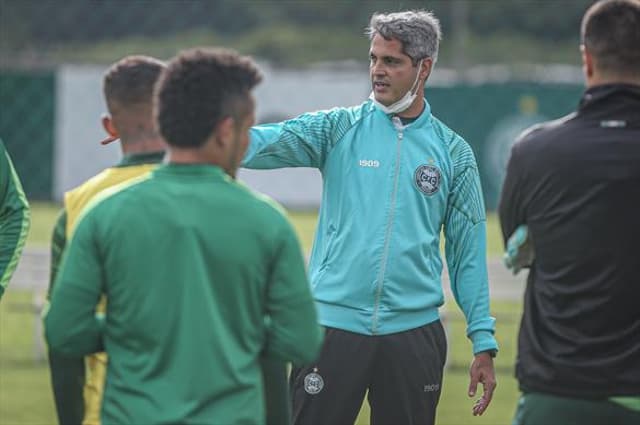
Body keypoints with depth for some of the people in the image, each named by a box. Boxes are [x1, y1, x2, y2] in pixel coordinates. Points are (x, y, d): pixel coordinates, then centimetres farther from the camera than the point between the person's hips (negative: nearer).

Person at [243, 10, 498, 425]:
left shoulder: (453, 152, 6)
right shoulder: (340, 128, 4)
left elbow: (468, 252, 8)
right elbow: (273, 141, -15)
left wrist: (483, 343, 3)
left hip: (414, 331, 1)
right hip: (335, 324, -1)